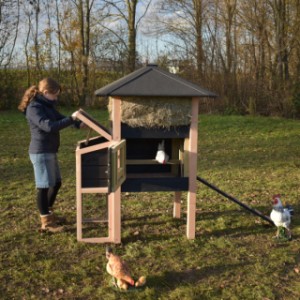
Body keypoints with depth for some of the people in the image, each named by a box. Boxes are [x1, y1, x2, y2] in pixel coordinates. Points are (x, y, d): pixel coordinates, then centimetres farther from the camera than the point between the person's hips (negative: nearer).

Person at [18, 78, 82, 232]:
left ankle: (48, 213, 33)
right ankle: (46, 222, 7)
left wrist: (78, 124, 3)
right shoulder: (34, 108, -17)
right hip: (41, 153, -10)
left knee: (56, 183, 17)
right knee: (44, 186, -3)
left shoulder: (47, 106, 13)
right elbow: (50, 126, -29)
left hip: (49, 152, 10)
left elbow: (60, 118, 21)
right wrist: (72, 119, -27)